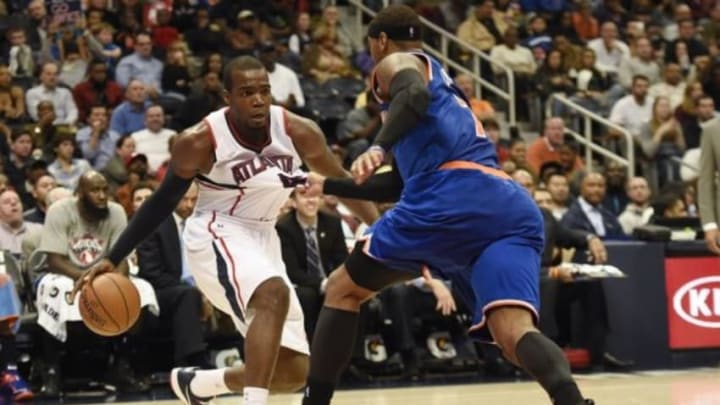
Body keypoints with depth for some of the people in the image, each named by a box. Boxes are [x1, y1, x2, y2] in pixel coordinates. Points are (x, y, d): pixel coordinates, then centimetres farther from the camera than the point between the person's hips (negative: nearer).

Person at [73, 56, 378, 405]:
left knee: (294, 371, 3)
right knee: (274, 295, -38)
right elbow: (163, 202, -5)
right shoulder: (201, 141, -18)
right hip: (217, 233, -6)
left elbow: (341, 182, 5)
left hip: (262, 238, 6)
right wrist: (113, 259, -9)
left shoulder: (298, 132, -11)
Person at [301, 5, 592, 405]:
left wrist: (378, 147, -23)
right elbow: (399, 183, 47)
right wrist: (329, 185, 56)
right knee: (515, 335, -13)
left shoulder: (396, 63, 17)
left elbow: (415, 95, -11)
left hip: (451, 198, -7)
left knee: (343, 290, 15)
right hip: (516, 209, 7)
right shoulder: (444, 85, 41)